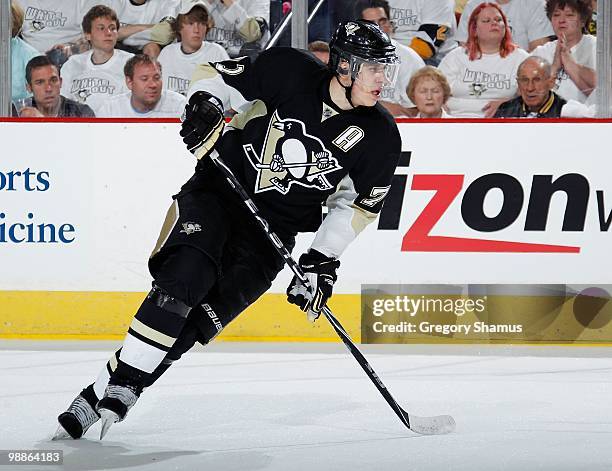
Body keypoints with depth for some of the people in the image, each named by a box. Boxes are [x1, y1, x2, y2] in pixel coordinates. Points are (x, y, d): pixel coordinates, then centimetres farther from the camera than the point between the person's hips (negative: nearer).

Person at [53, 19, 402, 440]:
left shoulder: (381, 138, -7)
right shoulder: (290, 71, -12)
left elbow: (356, 205, 1)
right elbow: (217, 74, 2)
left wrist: (322, 261, -6)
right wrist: (204, 104, -18)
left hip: (273, 229, 1)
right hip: (219, 187, -1)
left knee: (202, 317, -13)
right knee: (188, 274, -27)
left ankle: (104, 394, -9)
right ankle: (122, 381, -22)